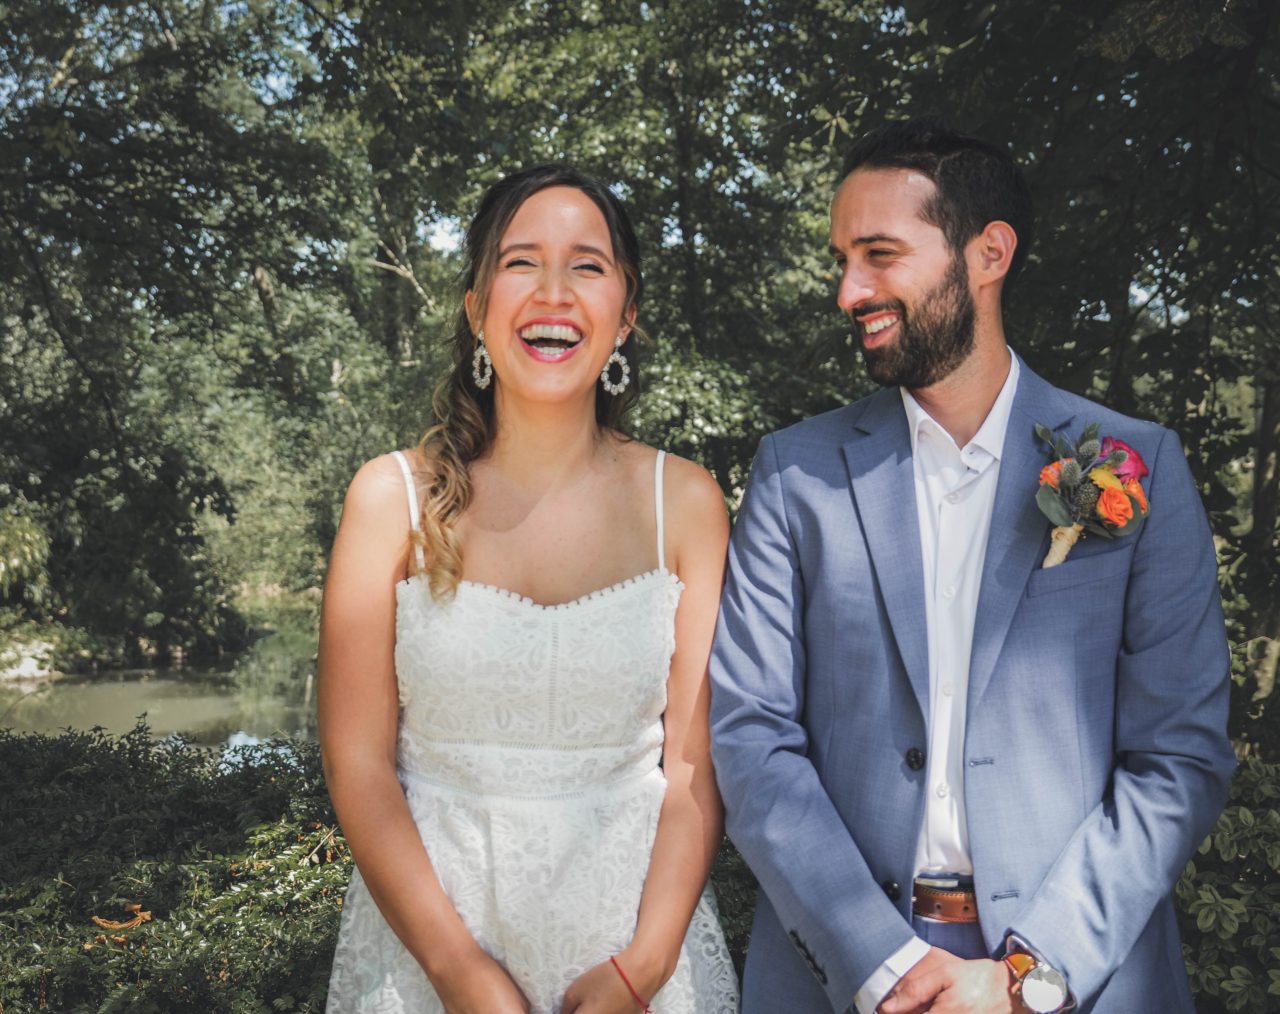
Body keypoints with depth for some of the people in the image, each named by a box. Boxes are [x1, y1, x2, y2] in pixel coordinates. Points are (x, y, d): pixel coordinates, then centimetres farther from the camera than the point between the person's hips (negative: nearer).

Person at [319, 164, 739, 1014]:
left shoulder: (684, 502, -4)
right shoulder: (396, 498, -6)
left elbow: (697, 760, -4)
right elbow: (356, 759, -7)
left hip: (631, 914, 1)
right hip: (427, 929, 0)